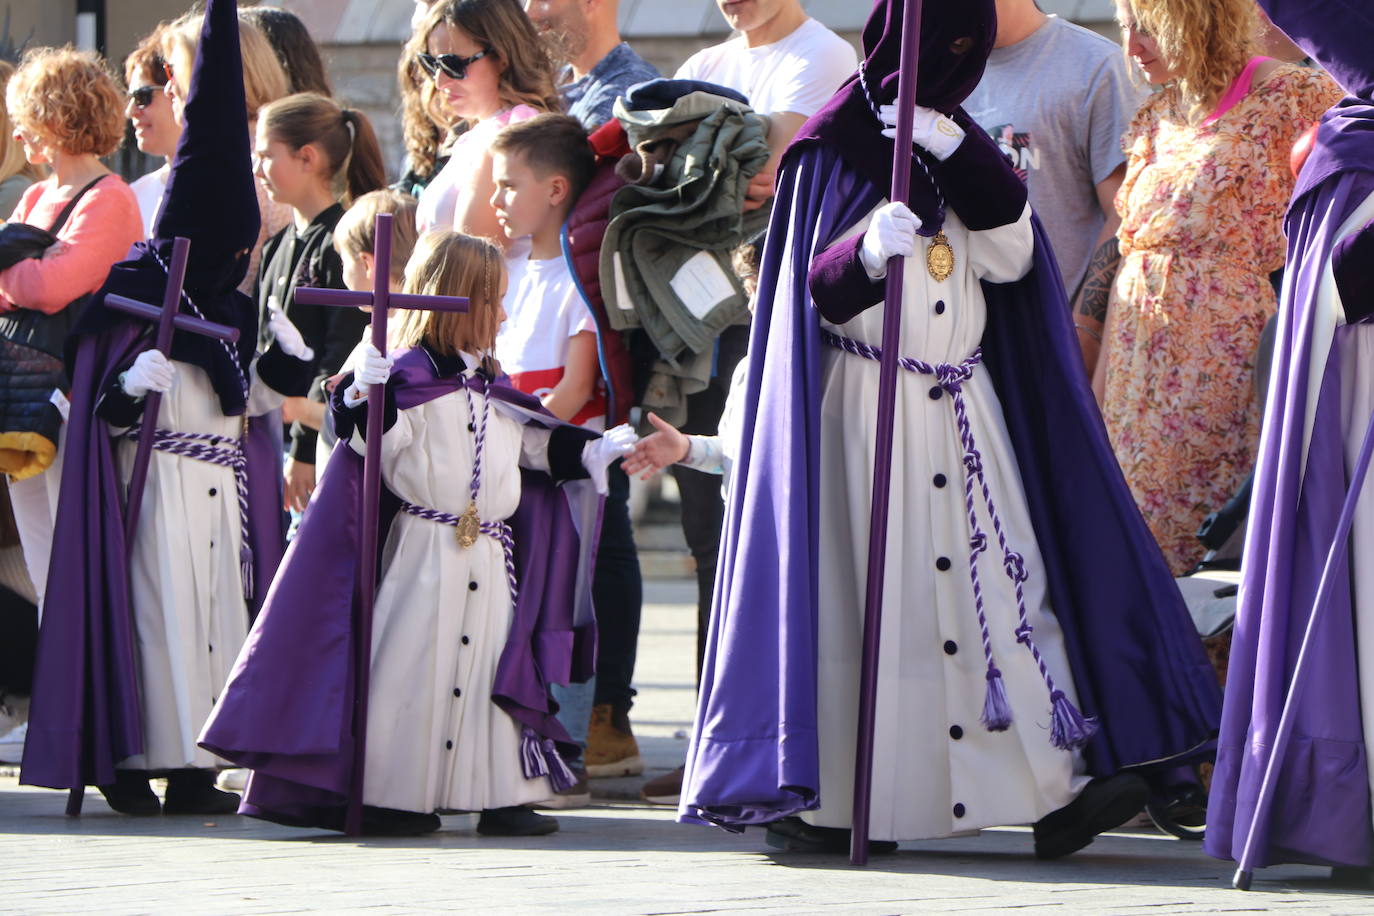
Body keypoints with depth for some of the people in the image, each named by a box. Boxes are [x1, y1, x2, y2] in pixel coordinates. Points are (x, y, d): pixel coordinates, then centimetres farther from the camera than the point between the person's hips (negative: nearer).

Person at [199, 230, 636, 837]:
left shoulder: (493, 392, 18)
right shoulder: (409, 378, -7)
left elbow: (537, 444, 28)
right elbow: (372, 443, -17)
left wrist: (592, 451, 20)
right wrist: (365, 396, -33)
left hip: (492, 559, 7)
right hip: (425, 553, -7)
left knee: (494, 667, 6)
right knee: (410, 671, -6)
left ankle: (504, 795, 11)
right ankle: (389, 796, -1)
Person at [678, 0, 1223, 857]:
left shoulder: (964, 147, 15)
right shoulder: (834, 147, 0)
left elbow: (1012, 259, 2)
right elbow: (817, 287, -7)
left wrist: (962, 157, -11)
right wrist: (866, 250, -29)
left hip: (963, 411, 5)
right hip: (861, 410, -5)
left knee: (999, 583, -3)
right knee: (860, 592, -6)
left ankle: (1057, 785, -7)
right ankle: (826, 801, 0)